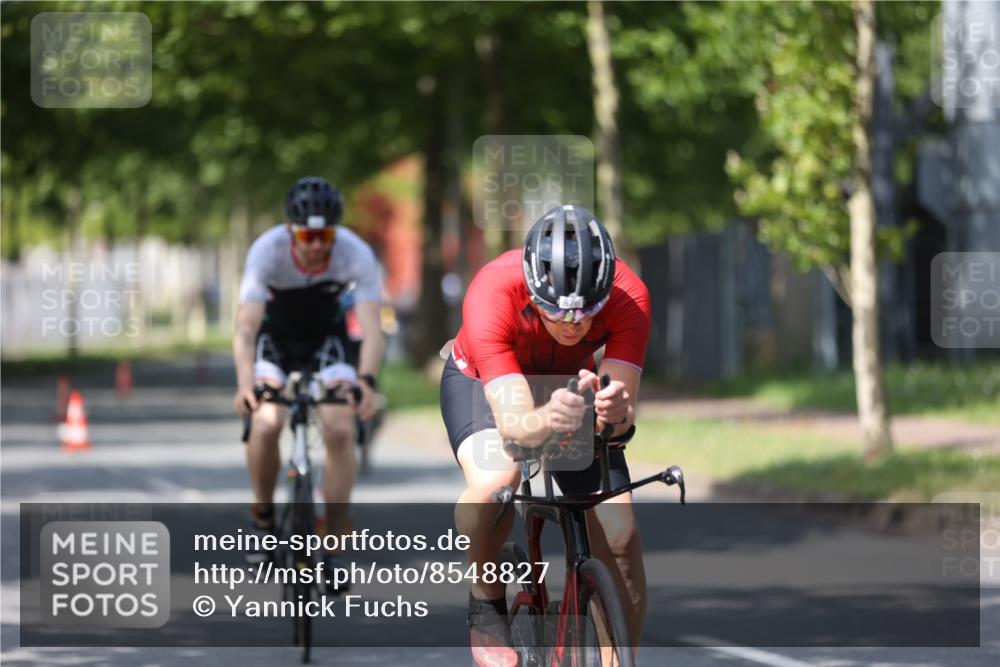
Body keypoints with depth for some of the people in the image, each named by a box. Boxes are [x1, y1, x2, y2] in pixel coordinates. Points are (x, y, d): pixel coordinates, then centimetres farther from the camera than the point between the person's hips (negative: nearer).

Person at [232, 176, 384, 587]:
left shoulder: (356, 254, -29)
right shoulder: (267, 251, -32)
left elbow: (371, 327, -35)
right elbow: (246, 327, -38)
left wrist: (366, 381, -53)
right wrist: (245, 383, -55)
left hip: (328, 336, 1)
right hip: (275, 334, -1)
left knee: (340, 430, -19)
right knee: (265, 425, -24)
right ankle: (263, 519, 2)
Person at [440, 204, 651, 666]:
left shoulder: (628, 298, -34)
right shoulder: (492, 294, -40)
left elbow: (623, 411, -39)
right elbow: (513, 422, -47)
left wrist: (617, 414, -63)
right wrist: (546, 421, -70)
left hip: (573, 386, 3)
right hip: (482, 381, -2)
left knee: (620, 538, -14)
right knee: (495, 480, -36)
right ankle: (487, 597, -7)